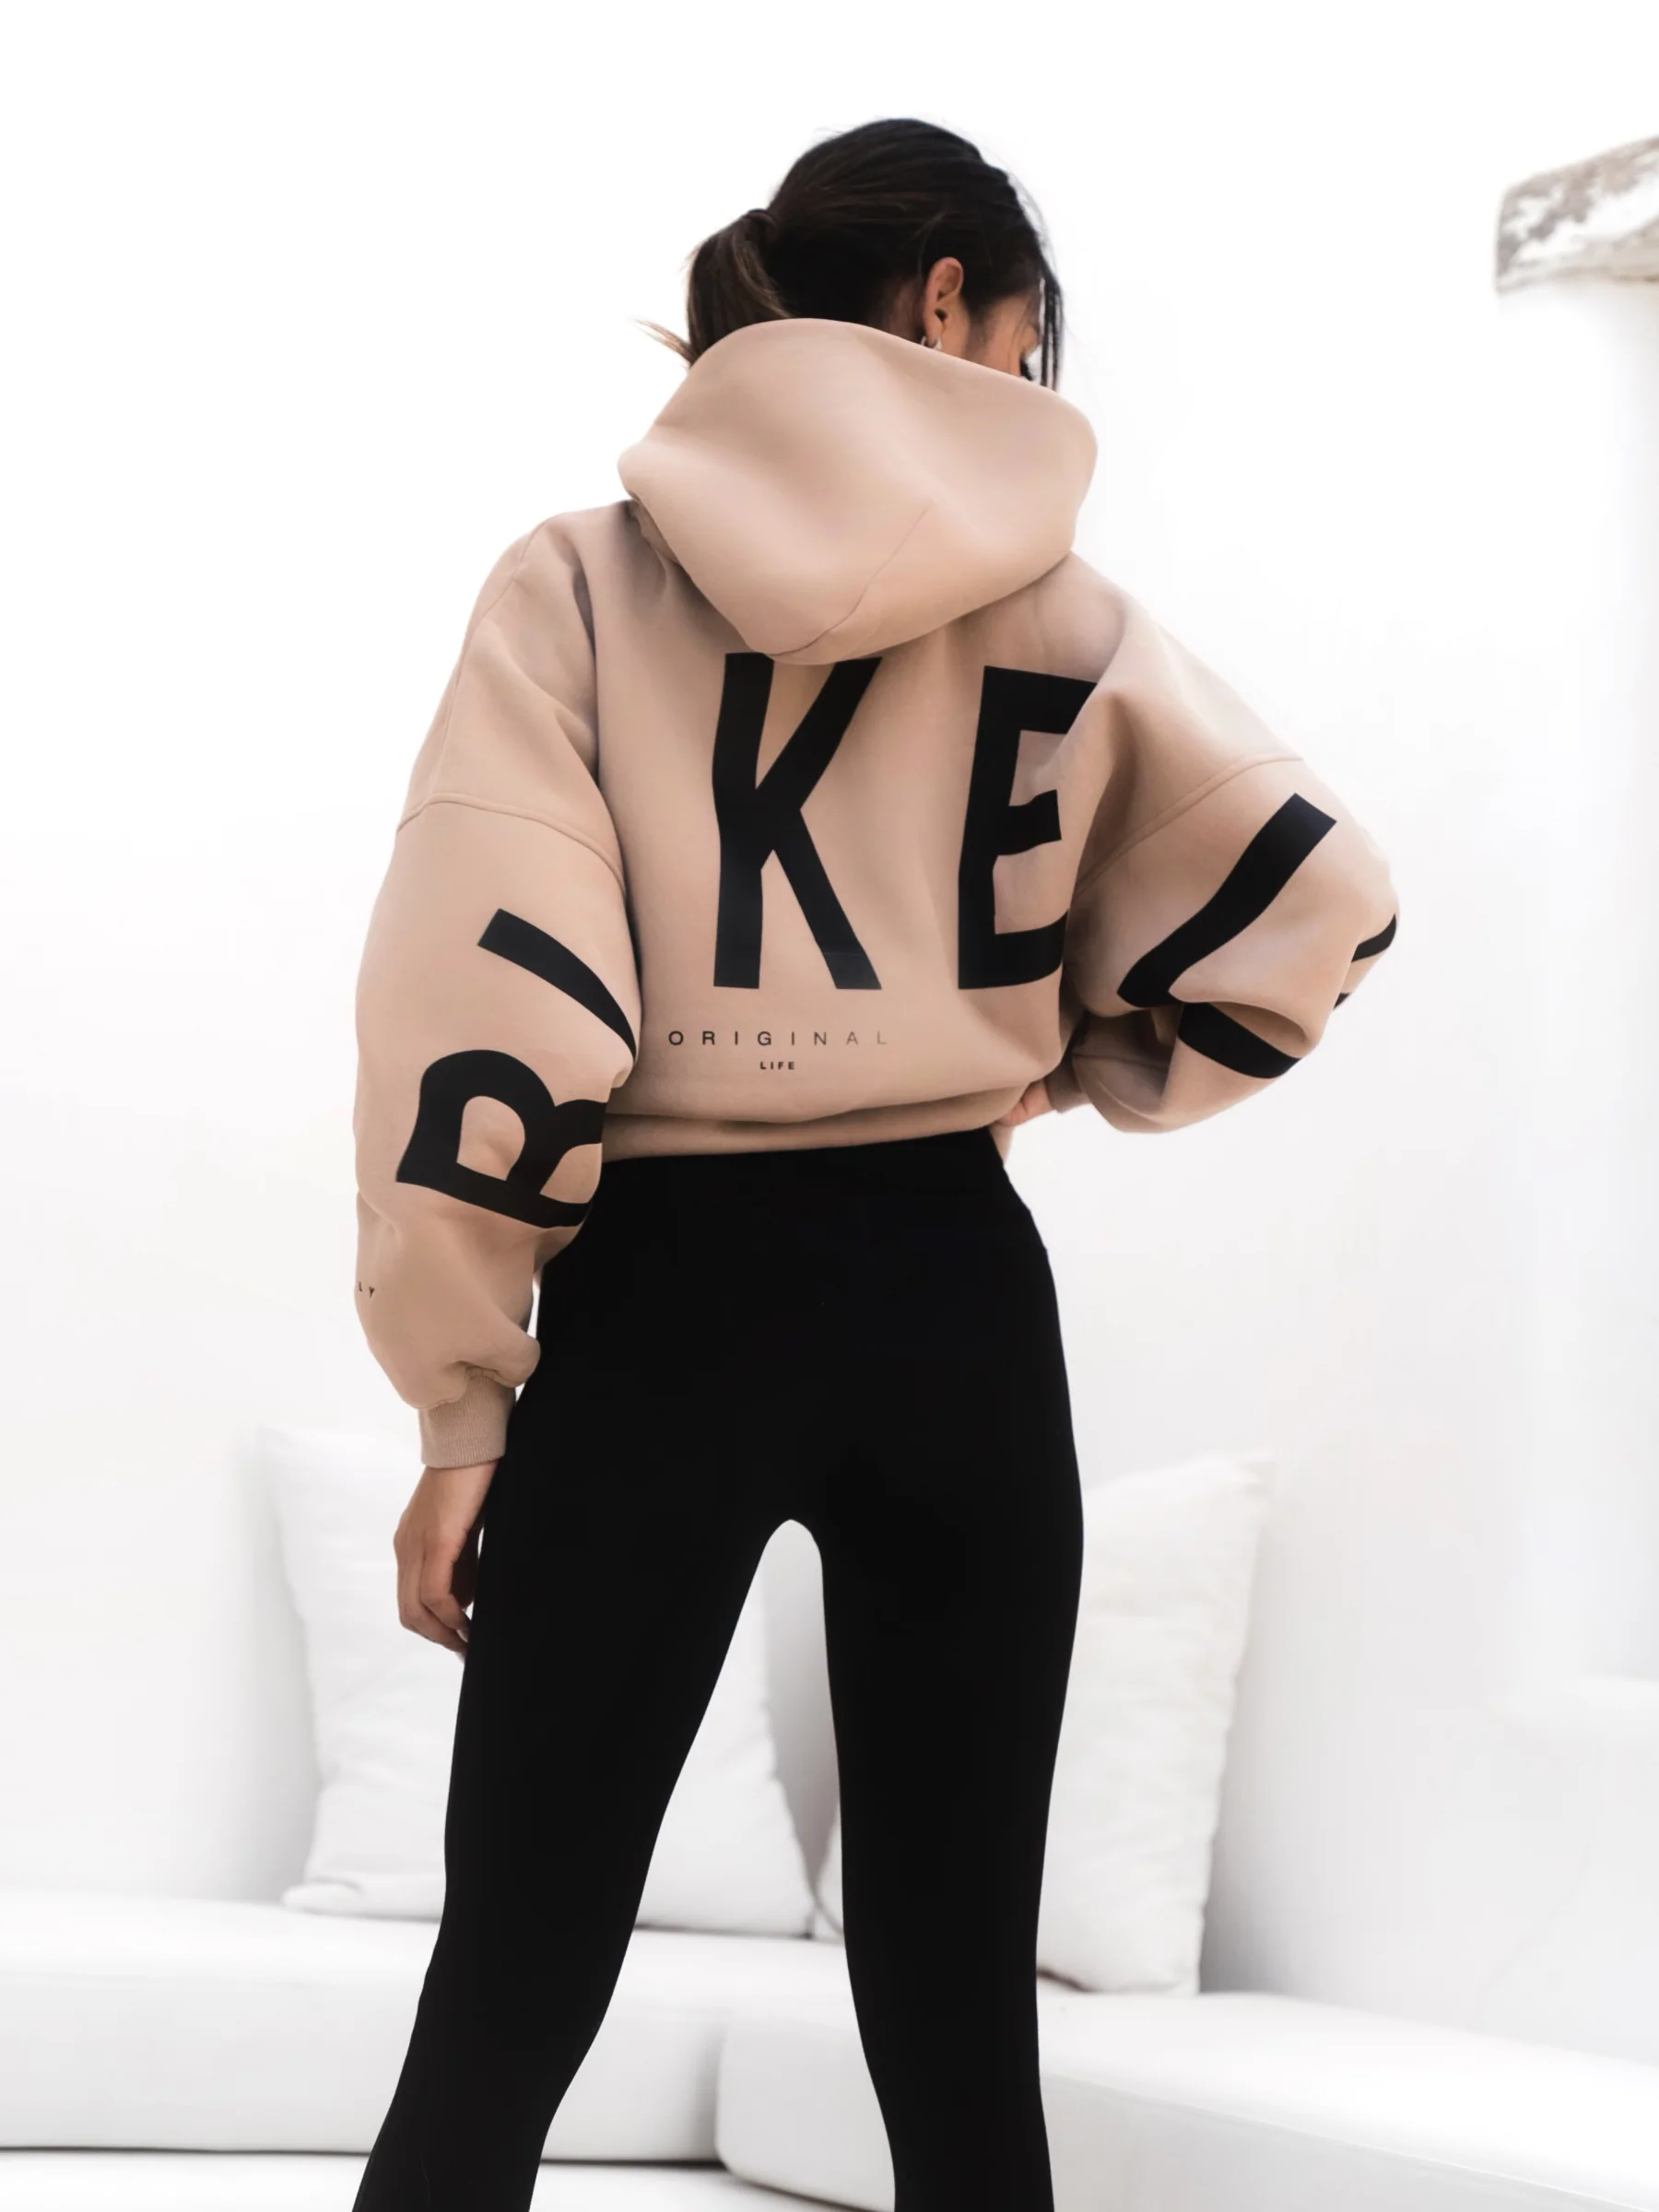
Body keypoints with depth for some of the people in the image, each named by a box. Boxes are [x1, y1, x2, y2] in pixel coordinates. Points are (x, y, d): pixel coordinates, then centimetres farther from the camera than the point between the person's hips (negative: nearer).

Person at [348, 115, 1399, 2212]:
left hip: (665, 1295, -1)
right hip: (957, 1292, 2)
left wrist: (463, 1408, -4)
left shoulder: (580, 581, -2)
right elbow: (1313, 896, 2)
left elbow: (484, 1005, -8)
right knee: (958, 1997, 8)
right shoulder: (1061, 613, 4)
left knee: (508, 1991, 4)